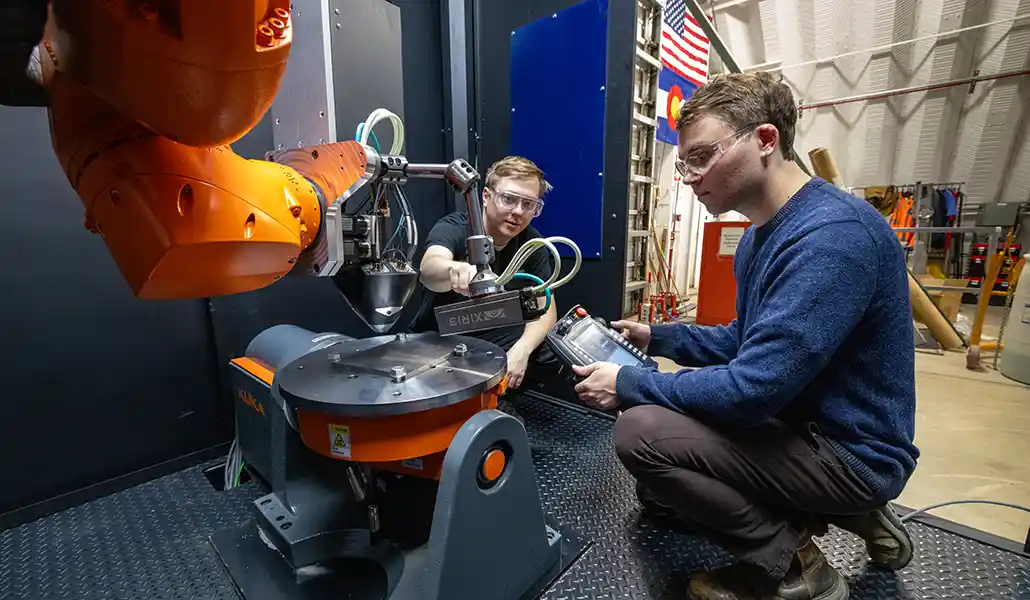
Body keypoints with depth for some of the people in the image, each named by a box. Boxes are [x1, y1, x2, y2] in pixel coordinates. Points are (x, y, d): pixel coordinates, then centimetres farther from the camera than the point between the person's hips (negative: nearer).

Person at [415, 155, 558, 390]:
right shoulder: (454, 228, -19)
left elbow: (544, 309, -7)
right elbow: (429, 270, -41)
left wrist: (522, 349, -27)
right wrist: (455, 270, -66)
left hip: (504, 340, 4)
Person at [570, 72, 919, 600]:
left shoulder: (833, 235, -27)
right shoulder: (761, 234, 5)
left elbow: (751, 389, -31)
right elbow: (744, 342, 13)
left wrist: (629, 384, -19)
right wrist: (657, 338, 1)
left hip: (850, 452, -9)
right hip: (800, 426, 10)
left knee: (642, 432, -25)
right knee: (658, 492, 18)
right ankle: (841, 512, 16)